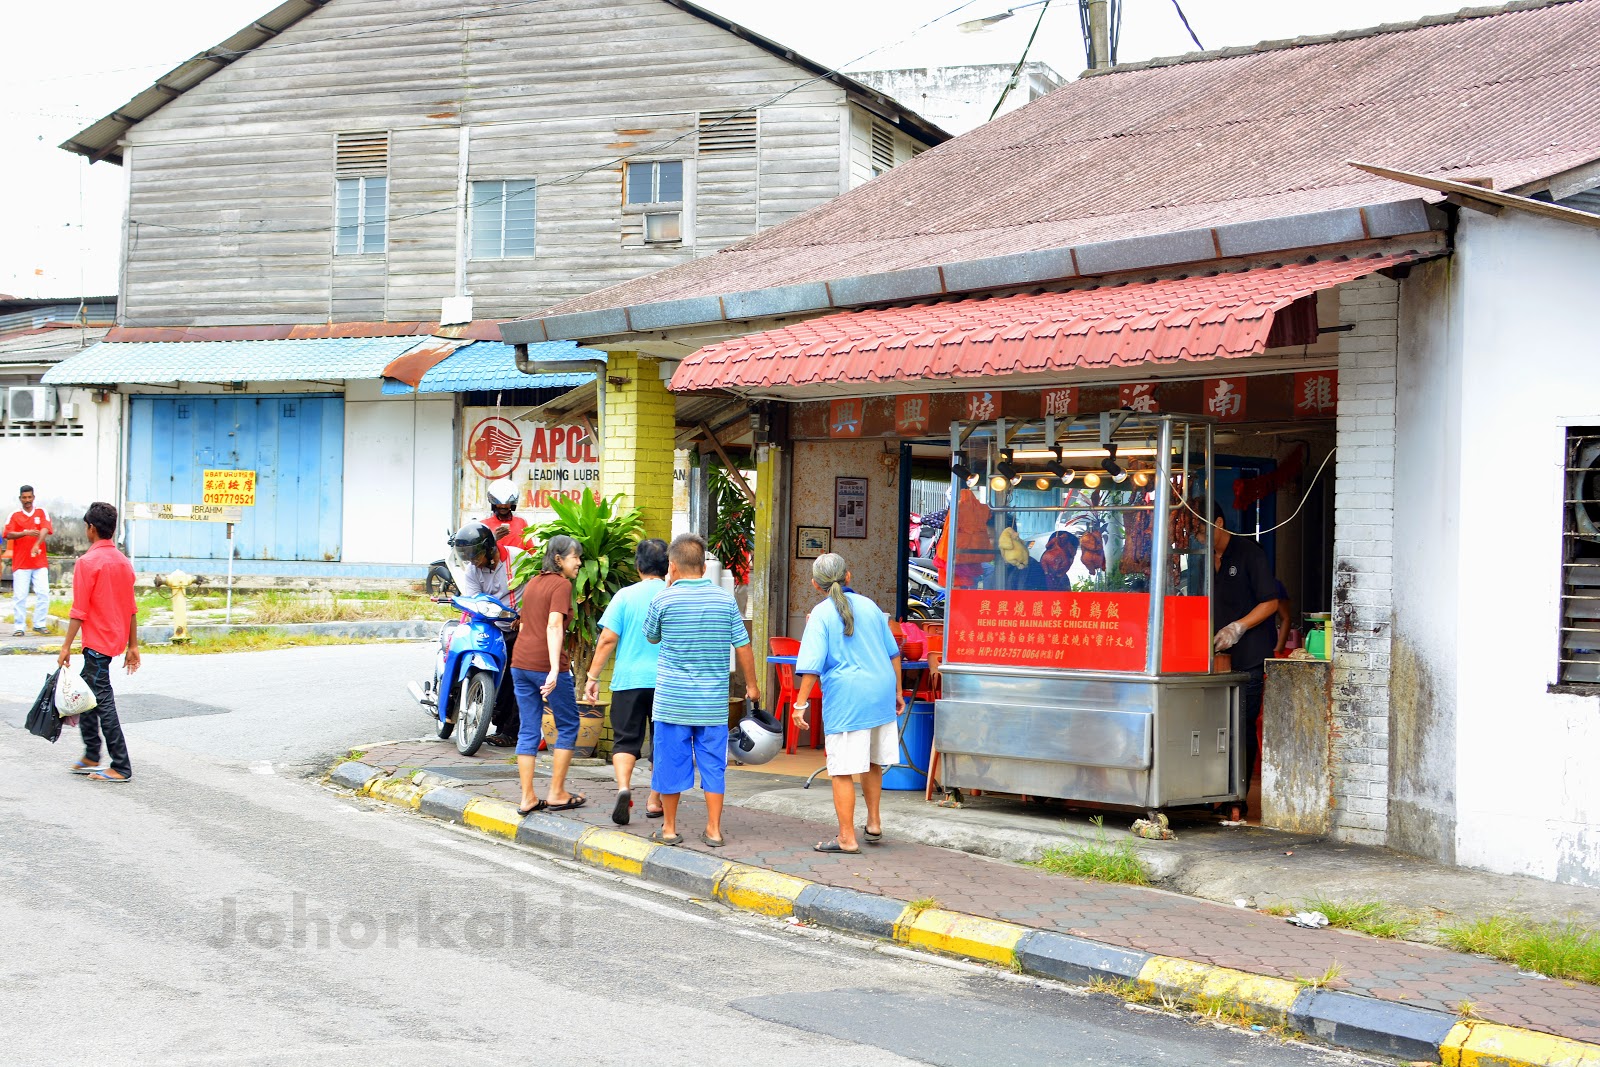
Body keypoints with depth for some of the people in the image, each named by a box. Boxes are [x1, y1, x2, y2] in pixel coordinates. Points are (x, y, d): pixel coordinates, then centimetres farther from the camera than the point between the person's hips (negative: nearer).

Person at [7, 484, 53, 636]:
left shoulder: (41, 513, 8)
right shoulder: (14, 515, 7)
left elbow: (45, 530, -9)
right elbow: (8, 535, -5)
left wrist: (37, 545, -27)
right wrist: (26, 533, -23)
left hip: (40, 562, 0)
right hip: (20, 563, 0)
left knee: (43, 593, -5)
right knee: (20, 596, -2)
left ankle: (40, 624, 5)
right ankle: (20, 627, 4)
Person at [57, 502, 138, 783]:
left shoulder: (88, 562, -14)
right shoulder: (123, 562, 9)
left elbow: (79, 611, -16)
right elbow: (132, 609, 12)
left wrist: (66, 647, -12)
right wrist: (132, 647, 17)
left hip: (97, 642, -8)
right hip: (117, 640, 8)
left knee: (103, 701, -5)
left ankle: (121, 767, -5)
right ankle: (91, 758, 24)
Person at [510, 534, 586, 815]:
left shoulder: (533, 583, 16)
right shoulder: (562, 585, -9)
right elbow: (554, 626, -20)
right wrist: (555, 670, -29)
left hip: (521, 662, 7)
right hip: (546, 664, -7)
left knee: (528, 730, 9)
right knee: (568, 726, 8)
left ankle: (527, 798, 7)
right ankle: (556, 794, 8)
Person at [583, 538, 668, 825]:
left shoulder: (625, 596, -2)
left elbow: (607, 638, -7)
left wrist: (593, 676, -1)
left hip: (629, 679, -1)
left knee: (625, 739, 2)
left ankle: (623, 787, -22)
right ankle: (655, 800, 18)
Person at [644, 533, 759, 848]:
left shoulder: (664, 601, -7)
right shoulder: (725, 600, 0)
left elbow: (651, 637, 11)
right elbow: (743, 647, 3)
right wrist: (751, 684, 17)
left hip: (673, 699, -2)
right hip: (714, 701, 2)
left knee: (672, 761, 7)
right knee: (713, 763, 8)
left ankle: (669, 828, 15)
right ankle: (714, 829, 10)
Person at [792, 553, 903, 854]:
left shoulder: (821, 614, -5)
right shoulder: (869, 606, 11)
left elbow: (812, 664, -12)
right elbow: (893, 653, 17)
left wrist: (801, 703, -9)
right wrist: (897, 691, 26)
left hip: (846, 699, -6)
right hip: (881, 693, 6)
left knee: (843, 771, -1)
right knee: (872, 762, 21)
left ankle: (847, 838, 1)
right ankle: (874, 823, 29)